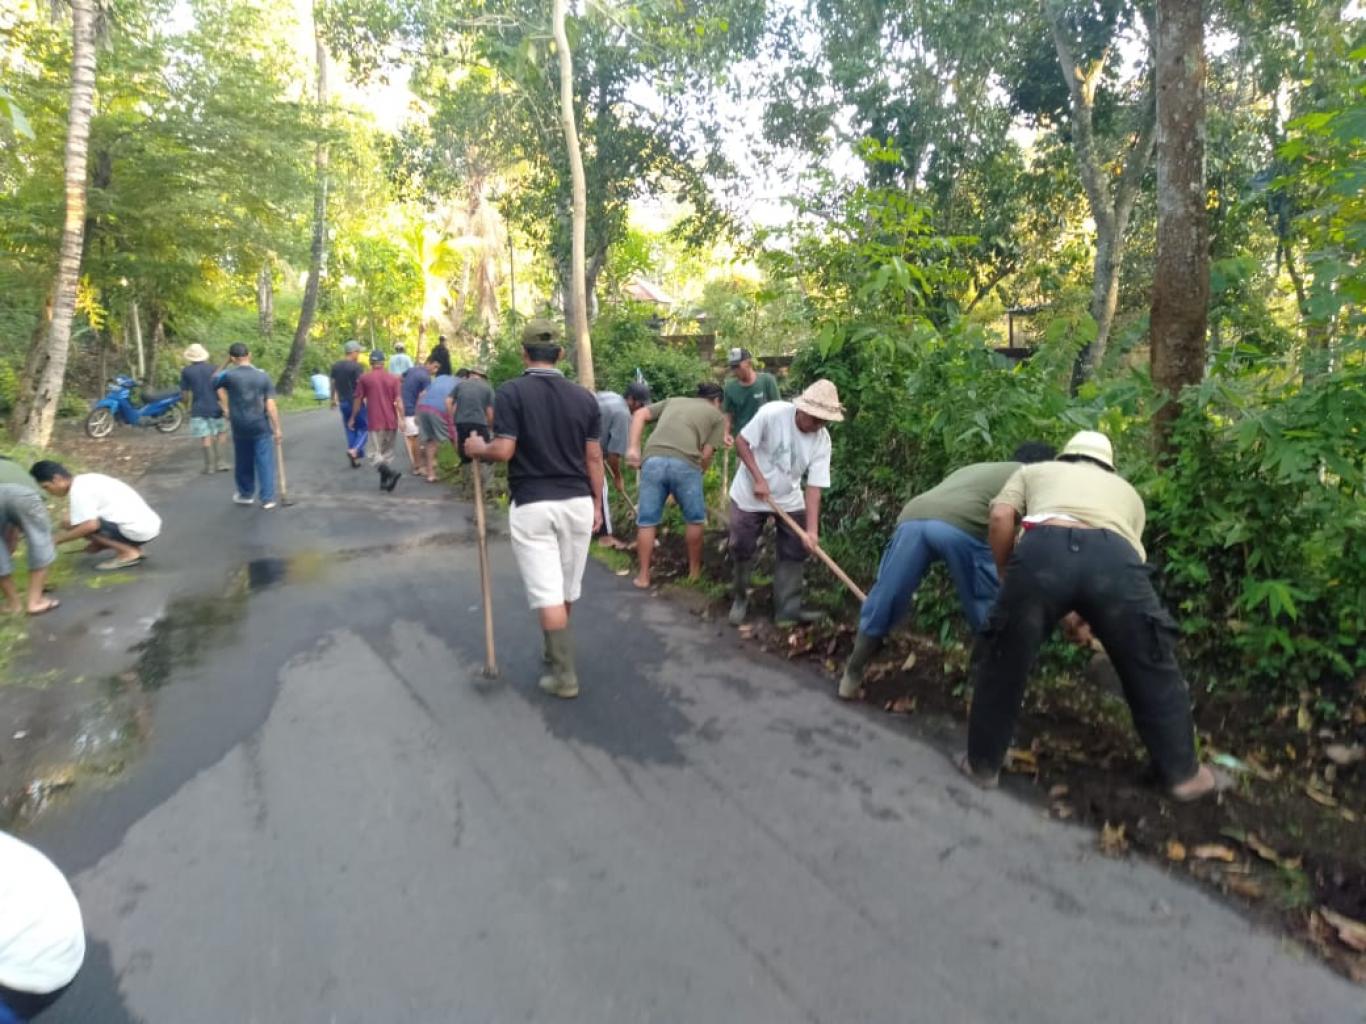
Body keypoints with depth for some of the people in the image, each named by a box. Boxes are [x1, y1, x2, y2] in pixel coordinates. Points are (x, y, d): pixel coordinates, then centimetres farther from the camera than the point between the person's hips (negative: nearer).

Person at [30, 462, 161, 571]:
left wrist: (57, 540, -8)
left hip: (138, 531, -9)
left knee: (75, 524, -8)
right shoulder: (87, 479, 16)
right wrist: (99, 542, 16)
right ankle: (132, 547, 11)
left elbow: (90, 525, -20)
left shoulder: (78, 490, -11)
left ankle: (128, 552, -6)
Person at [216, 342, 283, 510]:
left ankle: (245, 494, 28)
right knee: (265, 461, 2)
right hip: (261, 425, 0)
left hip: (240, 426, 1)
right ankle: (267, 498, 0)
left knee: (243, 462, 15)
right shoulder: (263, 375, -4)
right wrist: (277, 428, -4)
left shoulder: (229, 375, -7)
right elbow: (271, 405, -7)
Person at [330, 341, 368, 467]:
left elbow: (333, 384, 13)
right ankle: (354, 450, -18)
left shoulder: (335, 366, 7)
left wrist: (333, 400, 23)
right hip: (355, 403, -7)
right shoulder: (357, 366, -14)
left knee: (350, 430, 14)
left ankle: (354, 459, 14)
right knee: (364, 428, 4)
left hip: (343, 402, 7)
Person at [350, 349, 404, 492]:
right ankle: (384, 481, 18)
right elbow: (398, 401, -5)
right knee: (387, 453, 15)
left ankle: (391, 473, -25)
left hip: (375, 422, -3)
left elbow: (358, 400, 3)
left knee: (376, 454, -1)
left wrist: (353, 418, 13)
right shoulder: (393, 378, 2)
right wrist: (402, 419, -4)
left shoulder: (364, 379, -1)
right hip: (391, 422, 3)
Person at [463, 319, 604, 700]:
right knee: (567, 589, 18)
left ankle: (565, 676, 3)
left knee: (547, 594, 0)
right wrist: (596, 503, 14)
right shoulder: (583, 396, 3)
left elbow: (503, 451, -15)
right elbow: (594, 457, 5)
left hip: (532, 506, -4)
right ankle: (553, 651, 38)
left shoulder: (511, 392, -8)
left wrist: (477, 448, 6)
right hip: (577, 503, 4)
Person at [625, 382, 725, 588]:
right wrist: (698, 473, 23)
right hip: (685, 463, -3)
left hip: (653, 460, 3)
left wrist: (633, 447, 9)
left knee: (647, 521, 13)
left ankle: (643, 575, 19)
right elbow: (706, 454, 9)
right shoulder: (717, 415, 22)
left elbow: (640, 414, 16)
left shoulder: (673, 401, 32)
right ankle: (694, 570, 30)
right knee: (694, 519, 18)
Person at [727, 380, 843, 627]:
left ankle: (787, 609, 11)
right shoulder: (772, 413, -27)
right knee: (742, 549, 4)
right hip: (749, 495, -3)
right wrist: (758, 478, -25)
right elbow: (741, 441, -18)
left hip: (789, 500, 3)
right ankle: (740, 599, 26)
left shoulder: (822, 441, -17)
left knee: (794, 552, 1)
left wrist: (811, 529, -23)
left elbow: (814, 486, -17)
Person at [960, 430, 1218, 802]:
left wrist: (1006, 577, 26)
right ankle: (1182, 772, 40)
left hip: (1043, 547, -1)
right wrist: (1088, 615, 46)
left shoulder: (1033, 471, 36)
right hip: (1115, 556, 2)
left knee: (1002, 663, 19)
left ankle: (982, 764, 30)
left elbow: (1000, 518, 15)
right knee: (1151, 668, 25)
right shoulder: (1127, 491, 42)